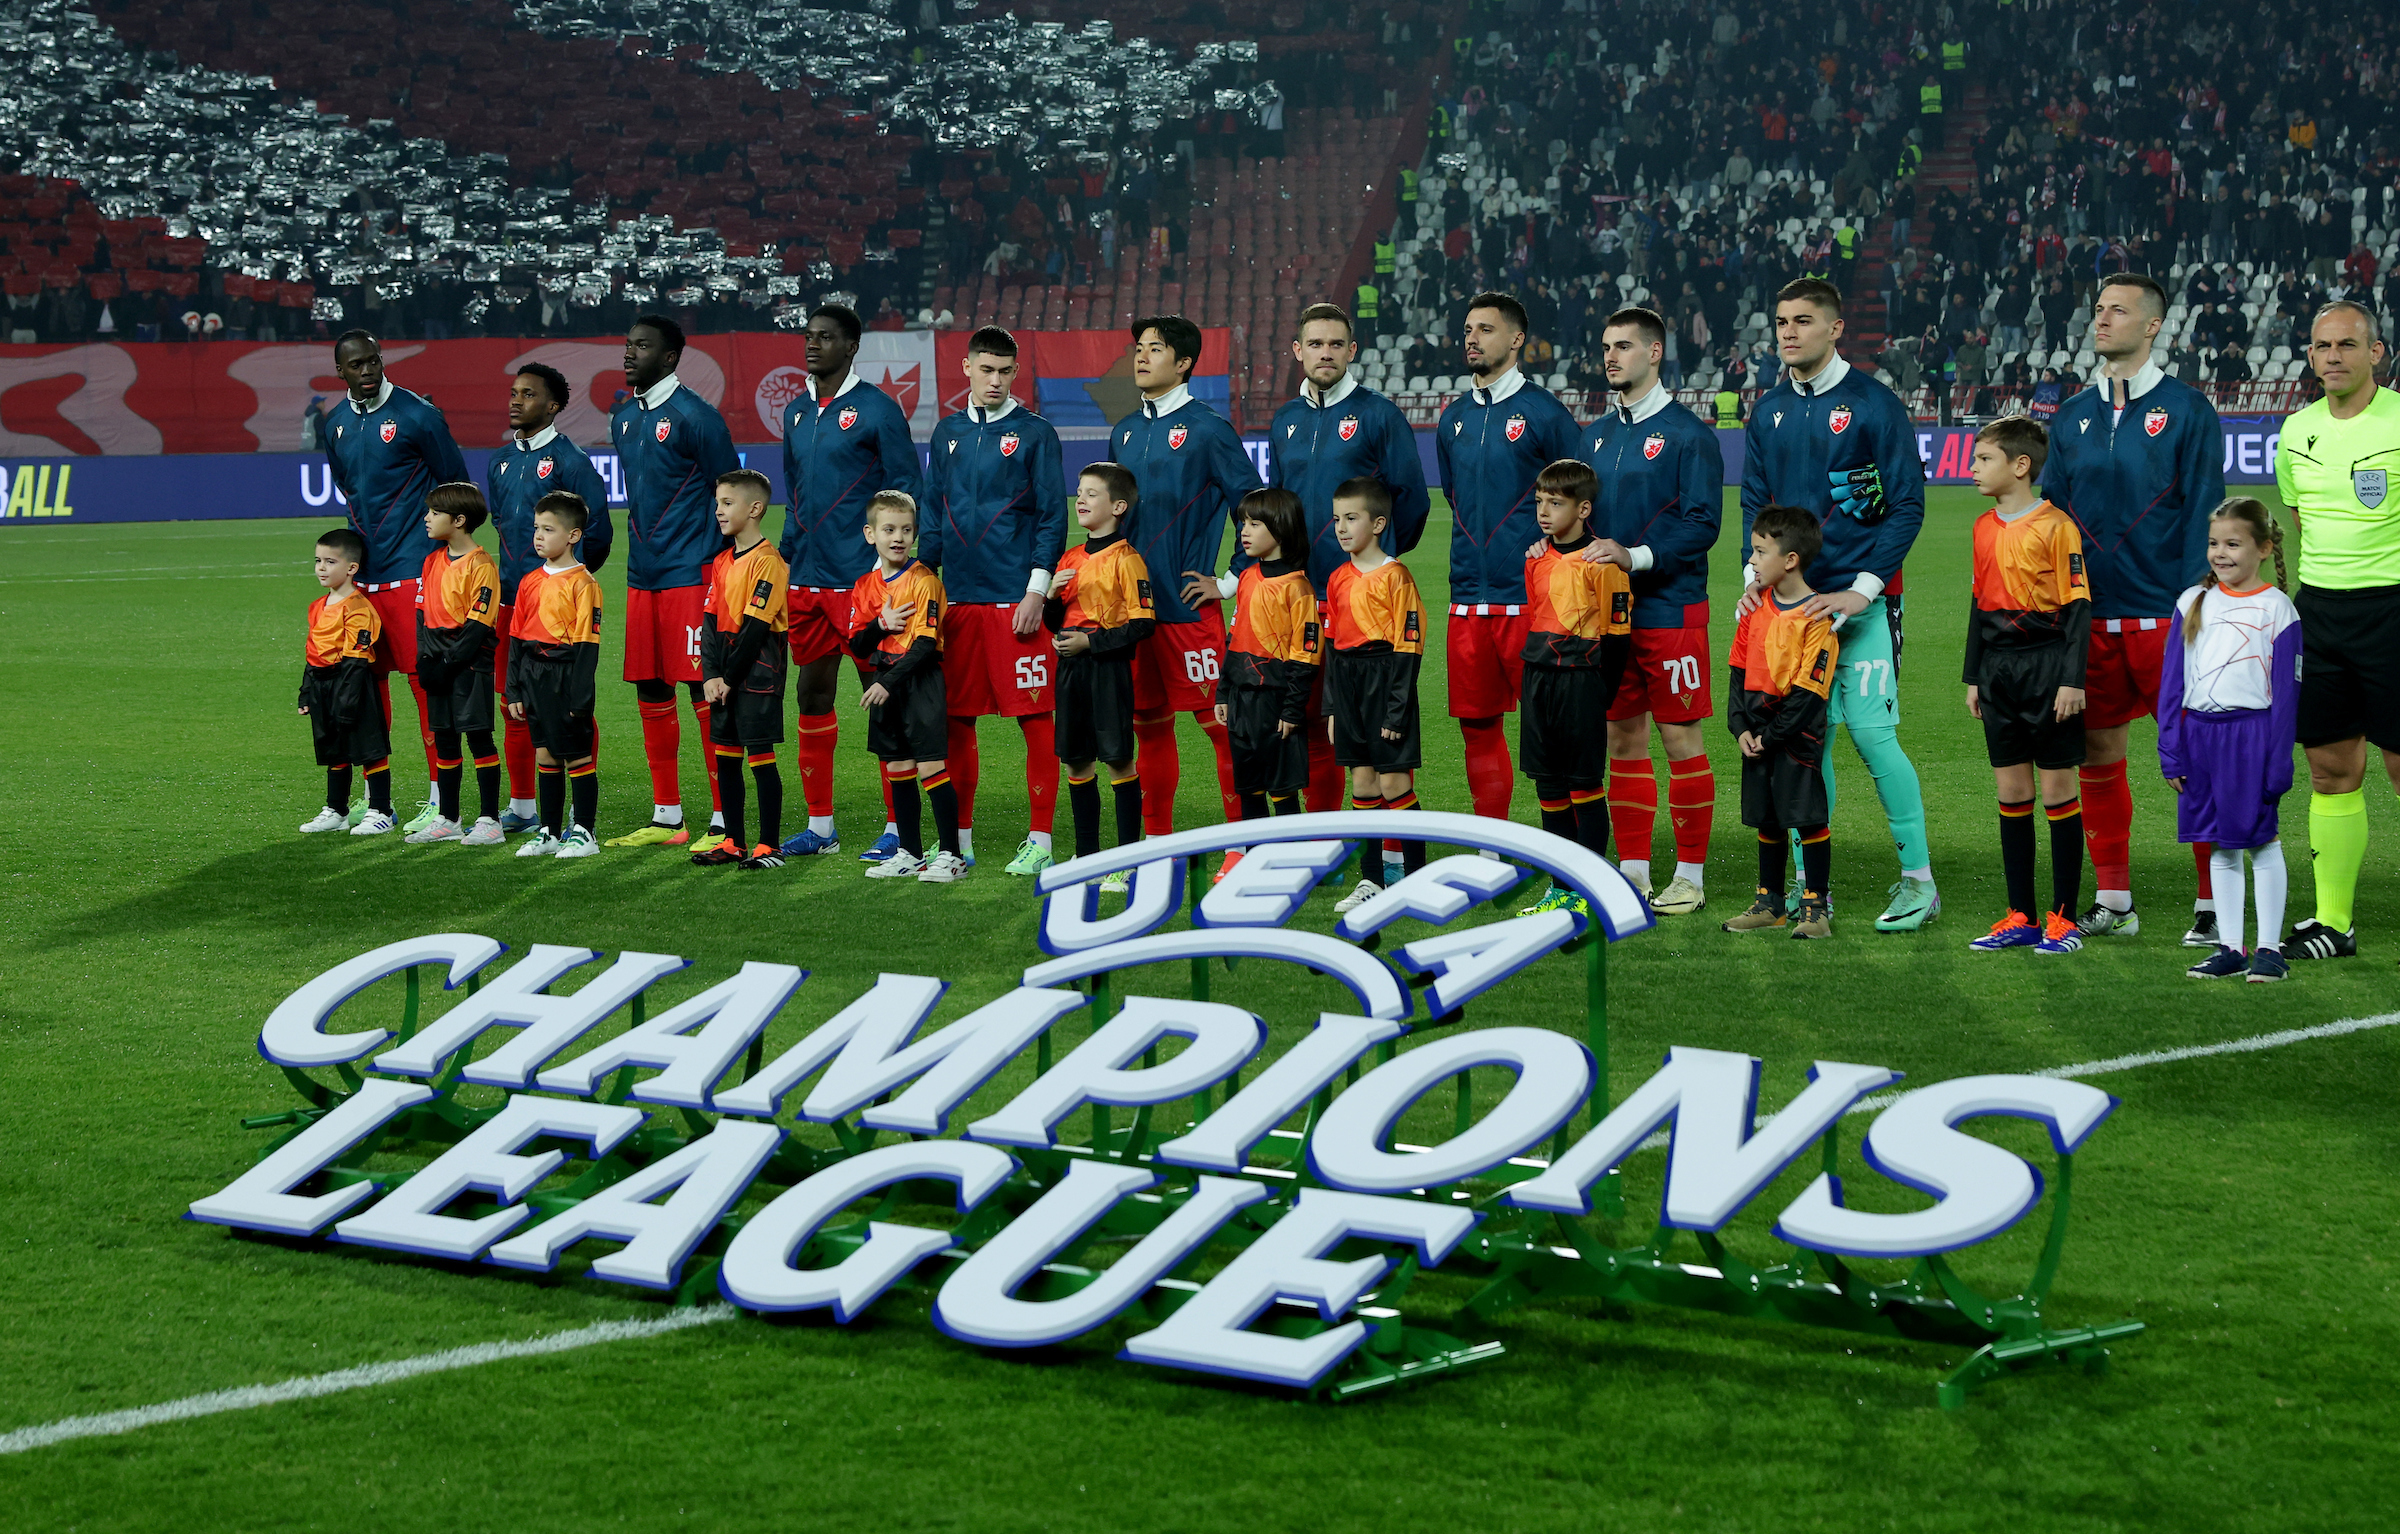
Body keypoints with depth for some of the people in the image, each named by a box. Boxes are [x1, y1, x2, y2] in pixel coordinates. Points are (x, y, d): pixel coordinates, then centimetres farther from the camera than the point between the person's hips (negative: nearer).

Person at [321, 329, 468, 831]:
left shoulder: (417, 415, -7)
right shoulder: (337, 426, 11)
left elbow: (456, 486, -1)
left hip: (412, 569, -6)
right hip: (362, 573, 6)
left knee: (425, 678, -8)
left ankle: (440, 800, -5)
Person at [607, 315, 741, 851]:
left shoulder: (695, 417, -8)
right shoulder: (622, 418, 14)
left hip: (691, 575, -8)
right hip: (642, 578, 8)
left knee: (705, 688, -8)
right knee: (650, 691, 9)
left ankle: (724, 821, -6)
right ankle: (666, 818, 18)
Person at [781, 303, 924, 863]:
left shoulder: (876, 409, -6)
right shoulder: (797, 412, 14)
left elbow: (907, 491, -7)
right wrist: (786, 556, 16)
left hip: (861, 579, -7)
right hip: (807, 580, 7)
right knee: (812, 692, 9)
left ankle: (897, 829, 2)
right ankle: (820, 825, 18)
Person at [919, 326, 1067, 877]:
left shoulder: (1034, 433, 0)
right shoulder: (948, 433, 13)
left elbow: (1052, 517, -3)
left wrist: (1036, 591, -9)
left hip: (1016, 599, -5)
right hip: (958, 598, 5)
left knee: (1036, 718, -4)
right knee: (954, 718, 7)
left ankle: (1039, 841, 2)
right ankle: (959, 837, 16)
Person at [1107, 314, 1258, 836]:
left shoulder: (1208, 429, -5)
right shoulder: (1126, 432, 14)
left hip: (1189, 606, -6)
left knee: (1220, 723, -6)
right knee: (1149, 725, 10)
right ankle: (1157, 841, 18)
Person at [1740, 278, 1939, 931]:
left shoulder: (1873, 405, -5)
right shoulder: (1768, 412, 11)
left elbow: (1907, 505, -7)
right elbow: (1755, 503, 17)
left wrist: (1862, 590, -14)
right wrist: (1757, 573, 0)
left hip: (1861, 601, -5)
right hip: (1790, 600, 5)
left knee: (1872, 732, -9)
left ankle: (1919, 880, 0)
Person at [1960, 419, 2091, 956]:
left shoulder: (2055, 526, -9)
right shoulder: (1984, 528, 12)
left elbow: (2077, 606, -10)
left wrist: (2072, 680, -14)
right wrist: (1973, 676, 17)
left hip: (2048, 666, -7)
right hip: (1999, 669, 7)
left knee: (2058, 790, -1)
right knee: (2011, 791, 8)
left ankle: (2063, 917, 5)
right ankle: (2020, 917, 13)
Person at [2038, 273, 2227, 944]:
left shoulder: (2186, 409, -2)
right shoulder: (2072, 416, 12)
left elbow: (2204, 512, -5)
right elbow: (2050, 514, 14)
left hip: (2166, 615, -5)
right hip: (2090, 614, 5)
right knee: (2098, 756, 8)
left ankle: (2213, 904, 4)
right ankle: (2113, 901, 17)